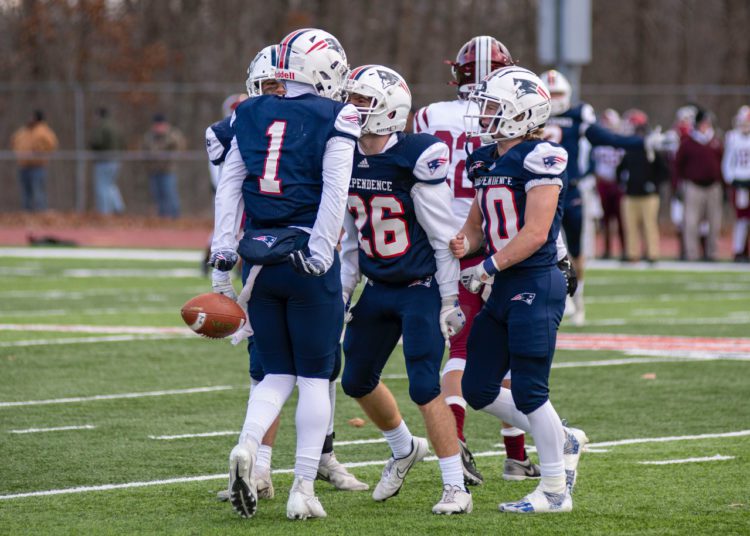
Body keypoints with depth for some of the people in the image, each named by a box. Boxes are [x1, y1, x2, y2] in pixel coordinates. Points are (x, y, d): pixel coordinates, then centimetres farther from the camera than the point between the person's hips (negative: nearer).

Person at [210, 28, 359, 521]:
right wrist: (320, 255, -11)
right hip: (306, 261, -4)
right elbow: (334, 194, -12)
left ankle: (247, 446, -12)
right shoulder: (334, 119, -5)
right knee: (314, 377, 6)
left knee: (278, 373, 14)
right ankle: (304, 490, 4)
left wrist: (224, 248, 9)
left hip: (261, 256, 4)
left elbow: (229, 184, 8)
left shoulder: (252, 115, 9)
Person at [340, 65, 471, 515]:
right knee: (357, 380, 14)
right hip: (379, 288, 7)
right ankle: (404, 448, 40)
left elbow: (443, 236, -14)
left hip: (422, 288, -7)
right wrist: (342, 292, 10)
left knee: (424, 386, -14)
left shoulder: (417, 159, -19)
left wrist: (450, 300, -12)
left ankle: (457, 487, -6)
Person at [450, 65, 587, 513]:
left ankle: (555, 490, 6)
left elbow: (535, 232, -18)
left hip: (537, 285, -9)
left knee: (529, 391, -7)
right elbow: (477, 225, 19)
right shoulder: (487, 161, 13)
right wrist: (463, 243, -4)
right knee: (479, 390, 9)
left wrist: (487, 268, -19)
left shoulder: (540, 158, -13)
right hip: (504, 290, 9)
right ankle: (564, 441, 25)